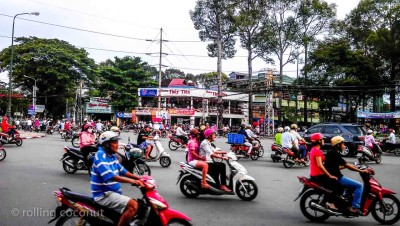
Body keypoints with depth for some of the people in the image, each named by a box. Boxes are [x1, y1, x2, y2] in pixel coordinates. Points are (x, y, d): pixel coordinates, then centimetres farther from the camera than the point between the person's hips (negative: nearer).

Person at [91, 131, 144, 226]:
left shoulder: (112, 156, 11)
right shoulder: (100, 155, -17)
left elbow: (122, 171, 17)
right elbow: (110, 176, -29)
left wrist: (139, 178, 5)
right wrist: (132, 181, -32)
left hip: (113, 191, 10)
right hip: (103, 194, -10)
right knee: (133, 205, -25)